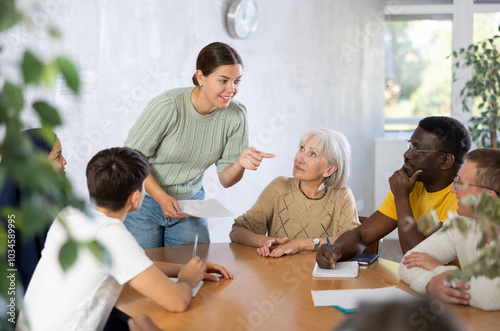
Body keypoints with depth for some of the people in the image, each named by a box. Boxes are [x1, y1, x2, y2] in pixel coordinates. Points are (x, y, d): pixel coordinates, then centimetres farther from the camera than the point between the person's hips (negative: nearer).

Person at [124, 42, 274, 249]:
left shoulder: (235, 115, -10)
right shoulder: (169, 106, -24)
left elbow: (225, 179, -4)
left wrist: (241, 164, -25)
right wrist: (162, 197, -25)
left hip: (190, 204, 4)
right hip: (145, 202, -4)